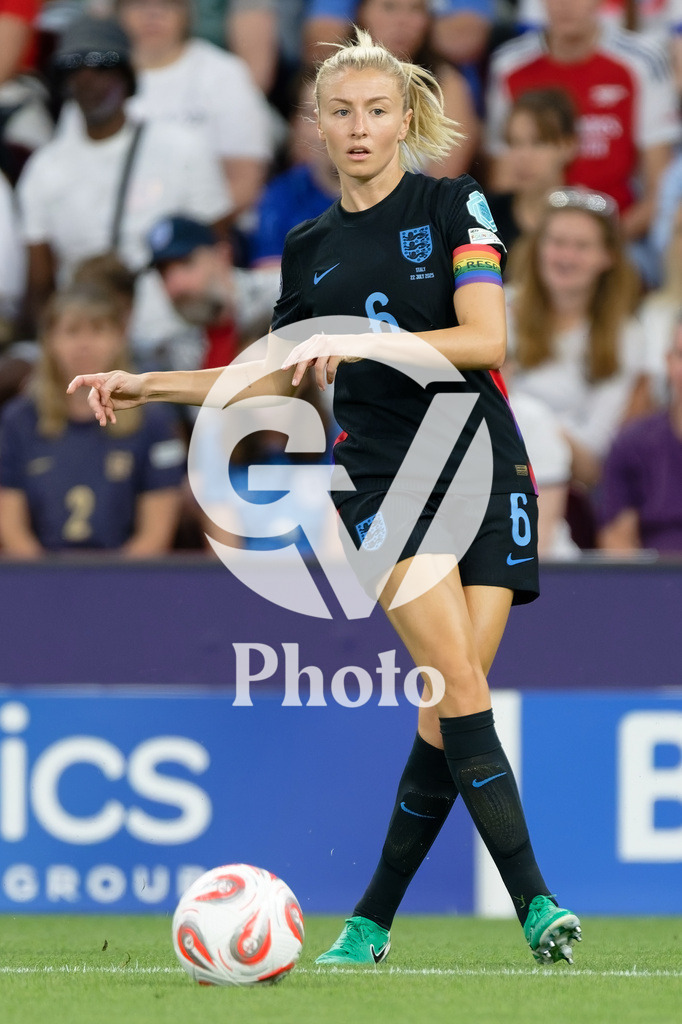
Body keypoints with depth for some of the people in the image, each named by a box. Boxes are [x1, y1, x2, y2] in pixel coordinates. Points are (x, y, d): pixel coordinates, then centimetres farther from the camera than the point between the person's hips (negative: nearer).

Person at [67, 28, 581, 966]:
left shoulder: (454, 206, 2)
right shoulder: (310, 248, 14)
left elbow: (485, 339, -10)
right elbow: (276, 377, 27)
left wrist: (364, 341, -20)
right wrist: (149, 387, 22)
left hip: (485, 465, -1)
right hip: (381, 476, 1)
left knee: (447, 711, -6)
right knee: (458, 681, -19)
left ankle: (373, 920, 5)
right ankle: (533, 899, -23)